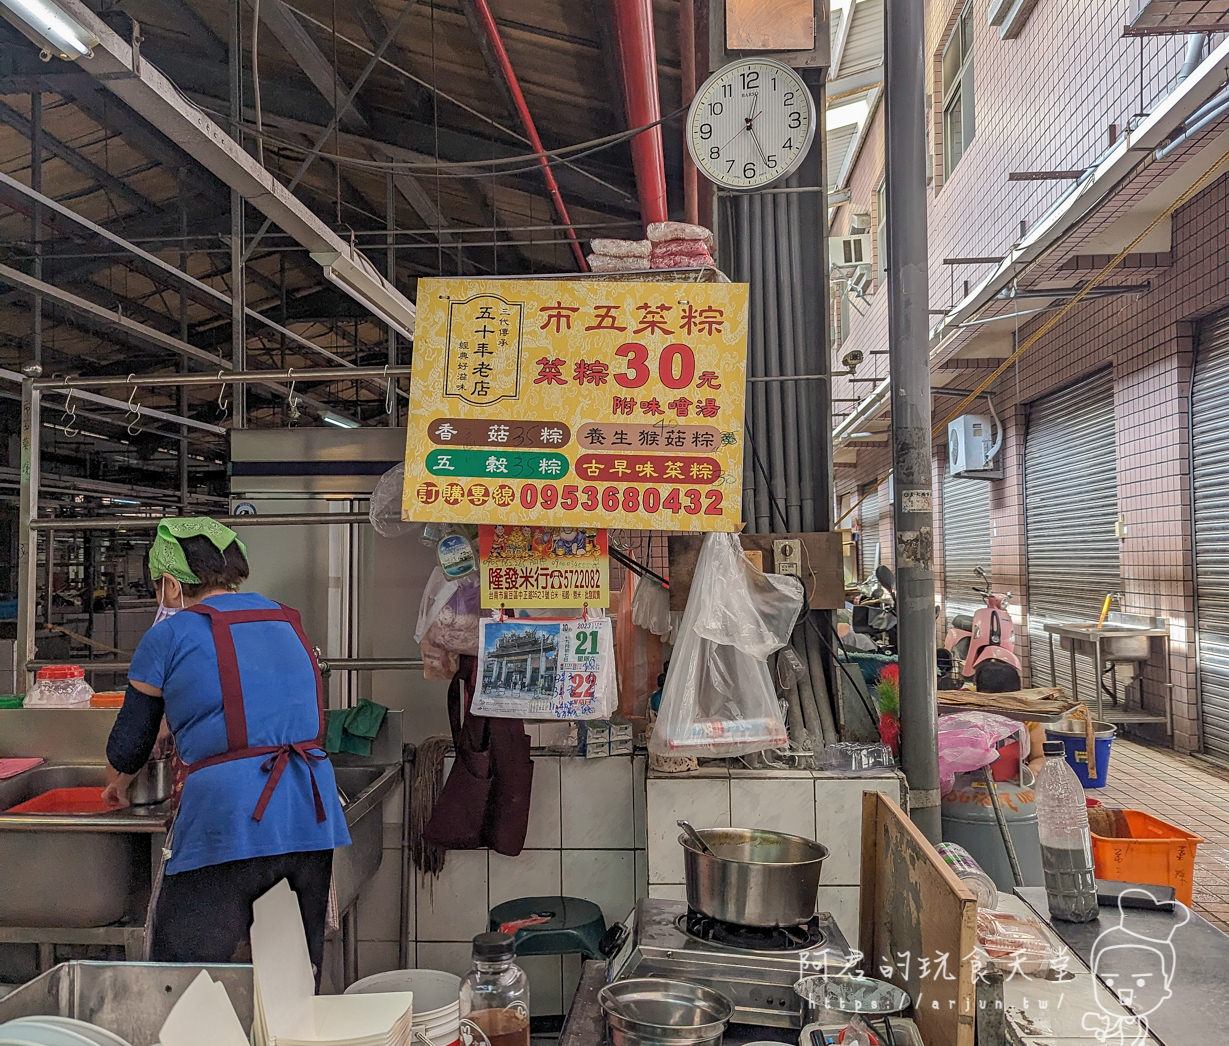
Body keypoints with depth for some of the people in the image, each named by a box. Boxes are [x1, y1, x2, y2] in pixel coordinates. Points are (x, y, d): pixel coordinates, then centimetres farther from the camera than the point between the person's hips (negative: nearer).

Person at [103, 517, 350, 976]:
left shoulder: (170, 635, 3)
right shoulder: (288, 622, 19)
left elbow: (129, 744, 13)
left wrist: (117, 785, 36)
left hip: (228, 819, -5)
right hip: (314, 817, 6)